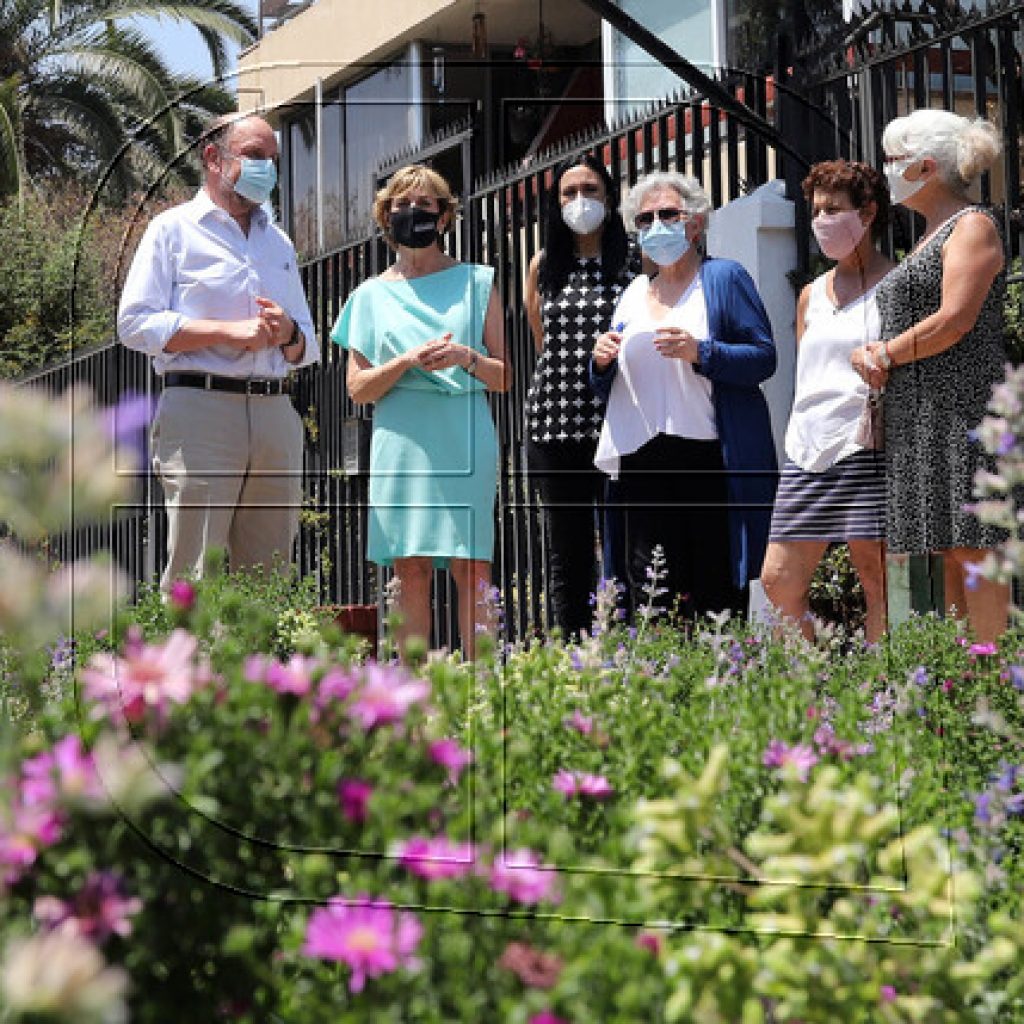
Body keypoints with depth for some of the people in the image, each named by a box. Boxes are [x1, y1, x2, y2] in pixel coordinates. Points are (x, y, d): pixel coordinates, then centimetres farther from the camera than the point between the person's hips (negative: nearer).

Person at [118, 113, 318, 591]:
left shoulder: (278, 241, 26)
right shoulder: (174, 229, 7)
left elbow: (308, 348, 25)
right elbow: (136, 323, -5)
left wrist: (287, 334, 0)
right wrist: (230, 331, -12)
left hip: (275, 412, 6)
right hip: (201, 408, -6)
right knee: (191, 575, -11)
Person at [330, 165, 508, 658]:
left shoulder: (476, 283, 12)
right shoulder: (372, 294, 14)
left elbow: (508, 378, 9)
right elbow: (358, 387, 8)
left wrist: (466, 357, -11)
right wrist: (409, 361, -9)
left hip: (465, 445, -1)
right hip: (402, 446, 1)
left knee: (473, 572, -8)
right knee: (410, 573, -1)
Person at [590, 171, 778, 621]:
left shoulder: (724, 278, 5)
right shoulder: (633, 294, 21)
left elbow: (763, 358, -5)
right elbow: (607, 388, 23)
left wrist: (701, 352, -19)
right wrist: (602, 361, 1)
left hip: (712, 457, -4)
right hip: (643, 461, 4)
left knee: (717, 594, -3)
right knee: (649, 597, -4)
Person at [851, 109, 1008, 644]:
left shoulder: (973, 227, -5)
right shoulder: (929, 238, 23)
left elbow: (954, 320, -16)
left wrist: (884, 355, -6)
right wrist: (873, 353, 1)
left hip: (961, 405, -9)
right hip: (918, 418, 9)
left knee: (972, 550, -11)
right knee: (950, 555, 7)